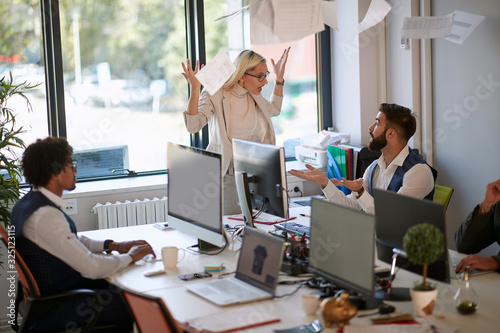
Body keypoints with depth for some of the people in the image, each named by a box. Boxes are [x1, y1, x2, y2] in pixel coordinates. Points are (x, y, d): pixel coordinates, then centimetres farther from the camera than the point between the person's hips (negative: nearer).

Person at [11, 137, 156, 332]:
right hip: (55, 311, -10)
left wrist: (112, 246, 9)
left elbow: (73, 241, 20)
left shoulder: (29, 202, 6)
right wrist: (130, 257, -9)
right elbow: (92, 268, -26)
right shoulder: (45, 215, -26)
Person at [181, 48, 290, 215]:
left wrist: (279, 79, 21)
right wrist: (195, 90, -32)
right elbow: (193, 126, -23)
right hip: (226, 174, -6)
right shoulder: (215, 96, -10)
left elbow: (274, 110, 29)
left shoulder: (254, 96, 8)